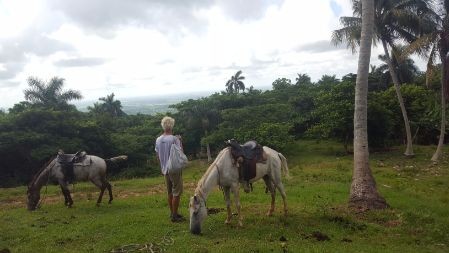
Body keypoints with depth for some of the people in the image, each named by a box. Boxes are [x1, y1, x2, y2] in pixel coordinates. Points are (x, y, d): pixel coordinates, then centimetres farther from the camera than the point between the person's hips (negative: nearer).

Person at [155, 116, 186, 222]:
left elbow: (158, 156, 10)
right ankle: (175, 215, 3)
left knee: (169, 192, 15)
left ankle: (172, 213, 24)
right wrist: (180, 141, -4)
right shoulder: (174, 139, -16)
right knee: (177, 192, 1)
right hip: (175, 169, -7)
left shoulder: (158, 140, 3)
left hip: (165, 169, 7)